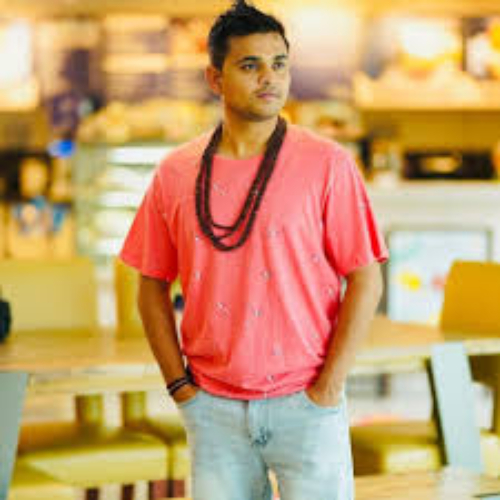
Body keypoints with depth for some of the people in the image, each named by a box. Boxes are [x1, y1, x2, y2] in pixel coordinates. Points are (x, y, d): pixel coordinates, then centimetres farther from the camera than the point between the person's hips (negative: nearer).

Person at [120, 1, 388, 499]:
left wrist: (328, 388, -8)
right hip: (213, 409, 2)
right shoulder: (175, 173, 4)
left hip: (304, 403, -2)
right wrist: (180, 383, 2)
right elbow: (152, 286, 10)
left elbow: (365, 281, -5)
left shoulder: (326, 164, -4)